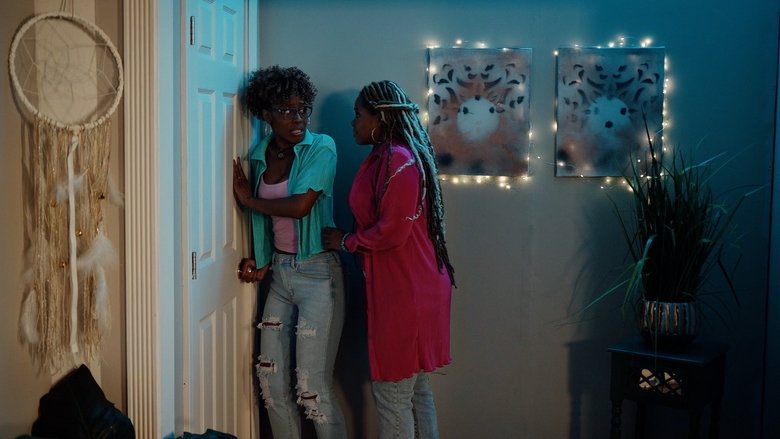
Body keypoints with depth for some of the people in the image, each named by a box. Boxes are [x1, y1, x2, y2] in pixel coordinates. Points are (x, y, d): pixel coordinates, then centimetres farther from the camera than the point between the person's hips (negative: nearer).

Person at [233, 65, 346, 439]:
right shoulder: (257, 155, 6)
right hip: (279, 271, 6)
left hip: (317, 272, -6)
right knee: (271, 377, 8)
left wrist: (248, 199, -8)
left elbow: (299, 206, -22)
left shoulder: (321, 148, -10)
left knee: (312, 386, -6)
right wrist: (259, 260, 4)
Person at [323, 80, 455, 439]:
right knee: (415, 389, 17)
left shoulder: (398, 161, -17)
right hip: (405, 286, 10)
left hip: (405, 291, -10)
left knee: (392, 394, 1)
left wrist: (346, 242, -8)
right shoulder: (386, 158, 13)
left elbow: (392, 232, -20)